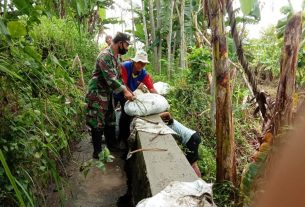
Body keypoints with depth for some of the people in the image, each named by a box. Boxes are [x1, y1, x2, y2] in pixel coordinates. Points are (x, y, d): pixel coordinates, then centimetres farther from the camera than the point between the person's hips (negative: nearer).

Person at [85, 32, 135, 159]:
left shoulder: (116, 57, 9)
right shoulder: (105, 56, -21)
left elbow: (118, 77, 14)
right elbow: (110, 78, -28)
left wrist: (126, 90, 5)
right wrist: (124, 91, -26)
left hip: (108, 94, 9)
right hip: (97, 94, -9)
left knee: (110, 121, 18)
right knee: (98, 123, -1)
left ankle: (112, 146, 33)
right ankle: (97, 152, 11)